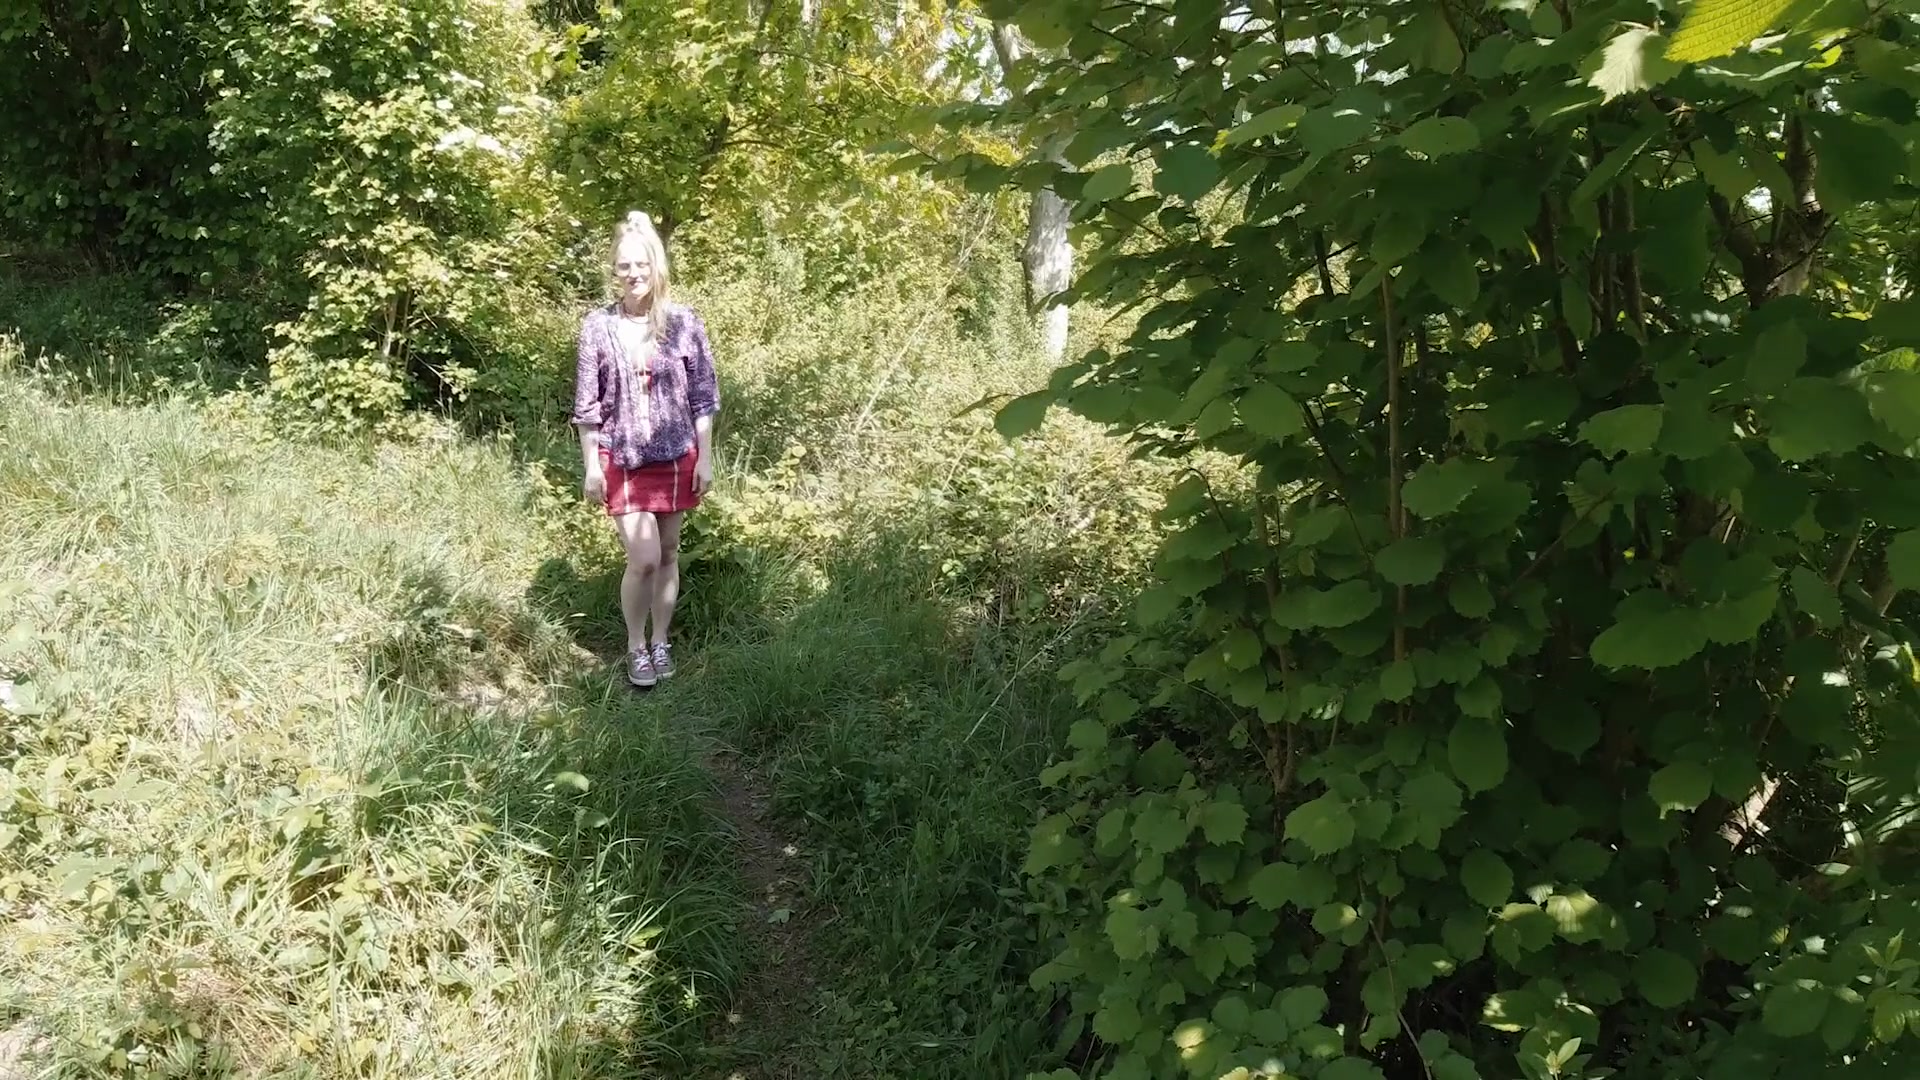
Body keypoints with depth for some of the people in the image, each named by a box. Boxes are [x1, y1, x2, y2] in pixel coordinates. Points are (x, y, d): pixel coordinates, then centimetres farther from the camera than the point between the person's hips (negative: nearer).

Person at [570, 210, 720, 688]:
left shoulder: (684, 322, -3)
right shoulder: (598, 325, -5)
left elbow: (704, 397, 1)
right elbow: (586, 404, 0)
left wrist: (705, 458, -1)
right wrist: (591, 466, -2)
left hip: (676, 456, 2)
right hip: (621, 459, -1)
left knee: (668, 554, 12)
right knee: (644, 559, -9)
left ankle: (661, 641, 28)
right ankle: (636, 647, 12)